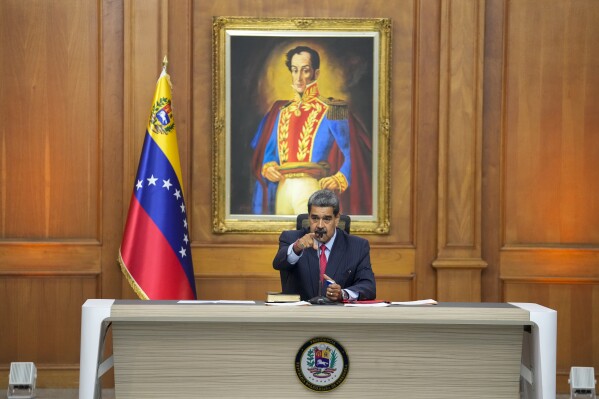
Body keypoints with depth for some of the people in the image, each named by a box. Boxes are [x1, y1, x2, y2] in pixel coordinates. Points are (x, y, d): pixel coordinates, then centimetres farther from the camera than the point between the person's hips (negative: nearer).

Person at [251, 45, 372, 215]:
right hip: (282, 189, 5)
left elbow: (354, 153, -6)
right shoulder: (281, 111, 16)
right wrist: (267, 168, -1)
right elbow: (268, 151, 20)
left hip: (312, 189, -5)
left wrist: (340, 179, -21)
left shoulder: (331, 111, 0)